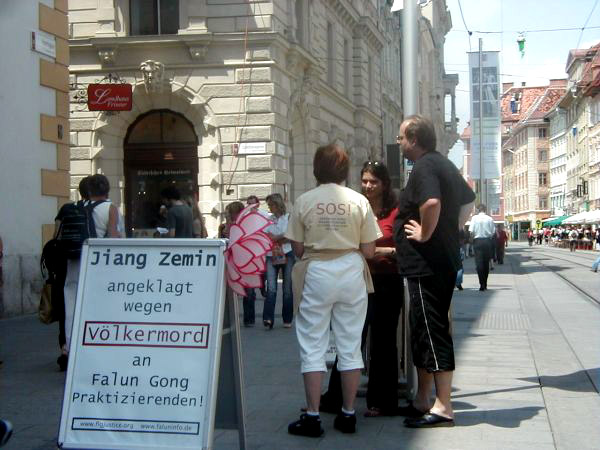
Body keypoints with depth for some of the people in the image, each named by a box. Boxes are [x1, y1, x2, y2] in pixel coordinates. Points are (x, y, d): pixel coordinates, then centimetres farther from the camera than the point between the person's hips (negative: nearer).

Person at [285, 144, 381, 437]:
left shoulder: (304, 201, -4)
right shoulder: (359, 201, -2)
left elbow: (298, 249, -2)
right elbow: (368, 250, -1)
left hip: (316, 273, -1)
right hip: (351, 273, 2)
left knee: (312, 347, 5)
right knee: (350, 346, 10)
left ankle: (312, 417, 5)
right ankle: (348, 415, 16)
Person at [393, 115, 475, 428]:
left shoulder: (424, 167, -15)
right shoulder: (445, 165, 17)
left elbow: (432, 203, -34)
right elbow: (468, 201, 28)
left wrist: (425, 234, -20)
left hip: (426, 265, -10)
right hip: (444, 260, 10)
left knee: (432, 332, -6)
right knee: (423, 332, 16)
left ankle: (443, 408, -2)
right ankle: (422, 402, 24)